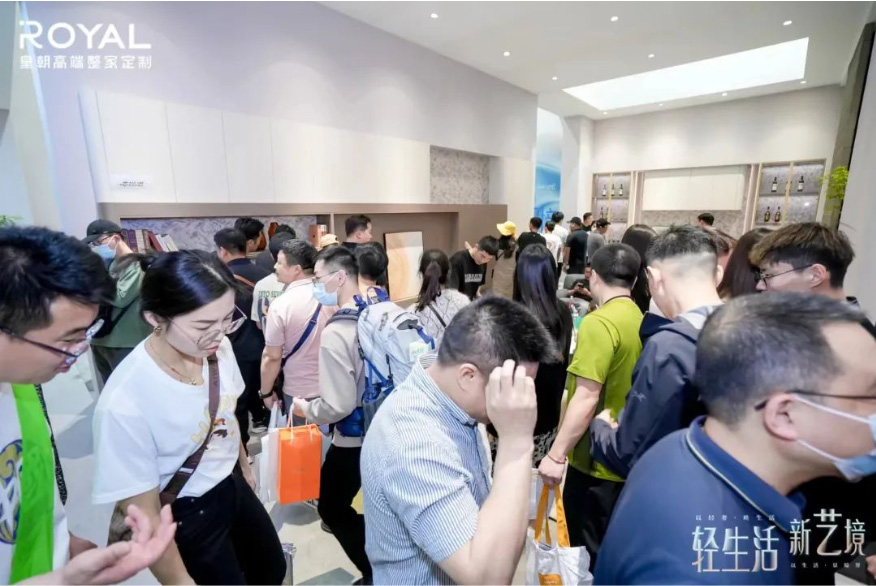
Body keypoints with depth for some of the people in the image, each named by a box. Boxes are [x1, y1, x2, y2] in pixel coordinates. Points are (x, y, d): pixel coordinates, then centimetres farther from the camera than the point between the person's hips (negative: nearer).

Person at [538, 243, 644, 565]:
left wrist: (556, 455, -18)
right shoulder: (639, 319, 2)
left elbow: (586, 398, -25)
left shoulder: (598, 322, -22)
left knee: (587, 551, 11)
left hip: (596, 458, -8)